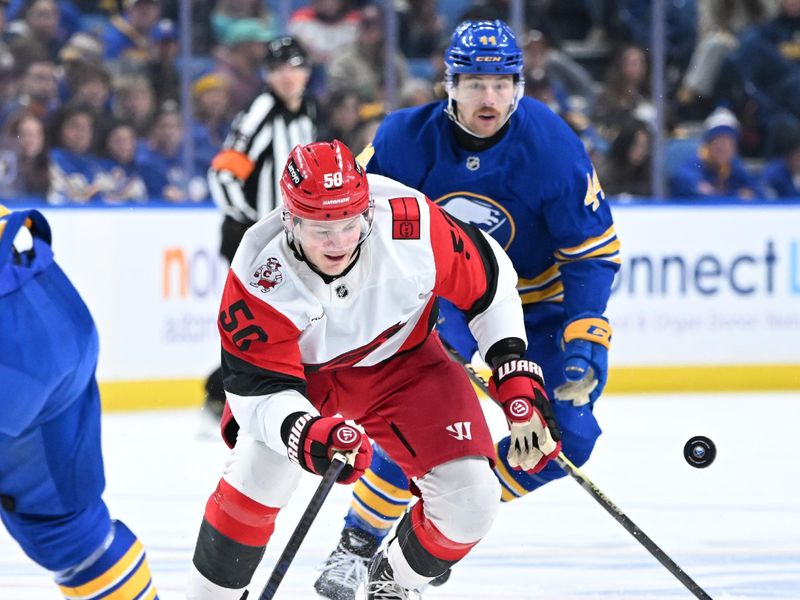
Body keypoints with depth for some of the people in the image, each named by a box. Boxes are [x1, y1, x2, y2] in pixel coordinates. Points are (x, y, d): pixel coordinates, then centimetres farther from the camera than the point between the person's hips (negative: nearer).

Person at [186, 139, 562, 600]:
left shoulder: (410, 222, -32)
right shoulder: (259, 278, -34)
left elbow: (489, 281, -13)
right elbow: (260, 389, -33)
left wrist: (516, 378, -15)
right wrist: (307, 435, -54)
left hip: (403, 362, 2)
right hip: (302, 372, -2)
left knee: (471, 500, -11)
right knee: (256, 480, -26)